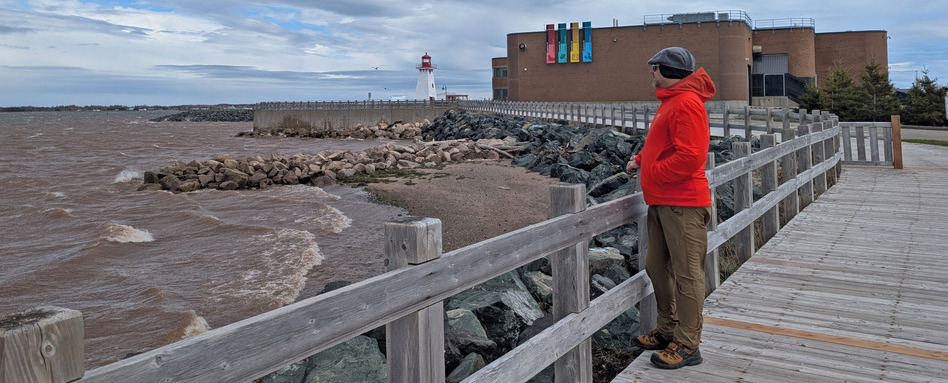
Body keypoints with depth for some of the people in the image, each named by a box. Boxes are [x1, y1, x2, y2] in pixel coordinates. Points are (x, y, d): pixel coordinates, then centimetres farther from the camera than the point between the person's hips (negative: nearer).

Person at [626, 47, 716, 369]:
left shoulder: (687, 103, -15)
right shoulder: (670, 101, 18)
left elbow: (690, 155, -23)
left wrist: (653, 173, -15)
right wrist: (641, 159, 12)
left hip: (682, 204, -11)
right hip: (661, 202, 11)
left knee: (687, 274, -3)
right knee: (657, 267, 16)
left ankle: (687, 346, 5)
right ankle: (668, 330, 29)